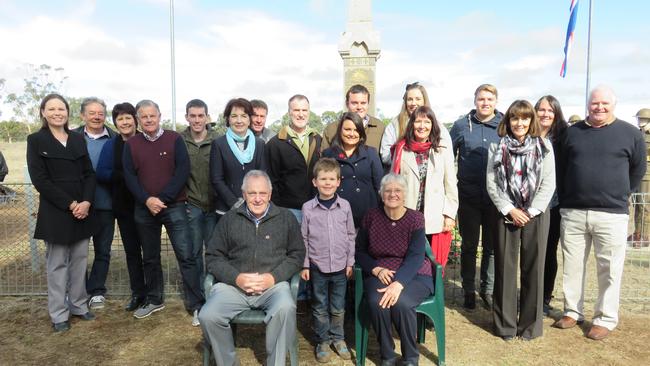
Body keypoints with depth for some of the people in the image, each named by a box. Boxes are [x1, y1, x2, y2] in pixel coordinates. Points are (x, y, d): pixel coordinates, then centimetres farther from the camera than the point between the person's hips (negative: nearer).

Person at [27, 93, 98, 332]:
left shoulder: (78, 139, 11)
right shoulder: (36, 140, -1)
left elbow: (89, 174, 7)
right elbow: (39, 179, -9)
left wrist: (87, 201, -10)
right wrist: (69, 204, -15)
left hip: (83, 209, 4)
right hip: (55, 212, -4)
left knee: (80, 261, 10)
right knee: (57, 264, 3)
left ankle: (79, 305, 23)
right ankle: (59, 315, 13)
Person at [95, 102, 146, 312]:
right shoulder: (110, 146, 7)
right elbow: (101, 174, -3)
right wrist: (126, 176, -16)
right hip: (124, 206, 3)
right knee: (131, 250, 10)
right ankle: (138, 293, 22)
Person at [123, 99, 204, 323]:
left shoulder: (174, 139, -1)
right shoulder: (131, 145, 8)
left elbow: (183, 170, -8)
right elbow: (129, 176, 1)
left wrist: (163, 199, -14)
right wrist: (147, 200, -14)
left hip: (174, 206, -3)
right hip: (144, 209, 4)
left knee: (186, 256, -8)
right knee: (150, 257, 14)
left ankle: (195, 305, -1)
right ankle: (154, 300, 30)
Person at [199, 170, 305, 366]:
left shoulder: (286, 218, 10)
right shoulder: (229, 219, 13)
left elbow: (297, 254, 8)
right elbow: (213, 256, 10)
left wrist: (273, 277, -8)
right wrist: (236, 278, -7)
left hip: (273, 284, -1)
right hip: (233, 285, 2)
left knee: (285, 308, -33)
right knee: (208, 316, -24)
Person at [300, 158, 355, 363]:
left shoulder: (345, 206, -2)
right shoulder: (308, 208, -6)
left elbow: (350, 236, 5)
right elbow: (303, 239, -1)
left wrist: (350, 262, 3)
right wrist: (304, 265, -3)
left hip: (340, 266, 1)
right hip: (317, 266, -1)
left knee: (338, 307, 15)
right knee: (320, 308, 12)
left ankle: (338, 338, 33)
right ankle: (323, 341, 29)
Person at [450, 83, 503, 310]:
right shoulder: (461, 125, 1)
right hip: (468, 195, 0)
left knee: (492, 245, 11)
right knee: (469, 245, 10)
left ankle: (488, 289, 27)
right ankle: (468, 290, 24)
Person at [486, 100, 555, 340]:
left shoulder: (544, 146, 2)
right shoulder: (497, 148, 3)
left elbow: (549, 184, -2)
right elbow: (492, 183, -1)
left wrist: (531, 212, -10)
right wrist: (510, 210, -10)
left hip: (536, 214, 0)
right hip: (506, 214, 0)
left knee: (533, 269, 4)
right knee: (505, 269, 4)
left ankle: (530, 324, 17)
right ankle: (505, 324, 15)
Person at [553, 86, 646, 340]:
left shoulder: (631, 134, 2)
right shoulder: (572, 132, 8)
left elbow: (638, 170, 11)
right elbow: (561, 169, 13)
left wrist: (620, 196, 11)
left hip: (611, 215, -2)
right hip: (572, 213, 2)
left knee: (609, 270, 3)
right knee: (572, 266, 10)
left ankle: (606, 319, 18)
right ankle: (572, 312, 24)